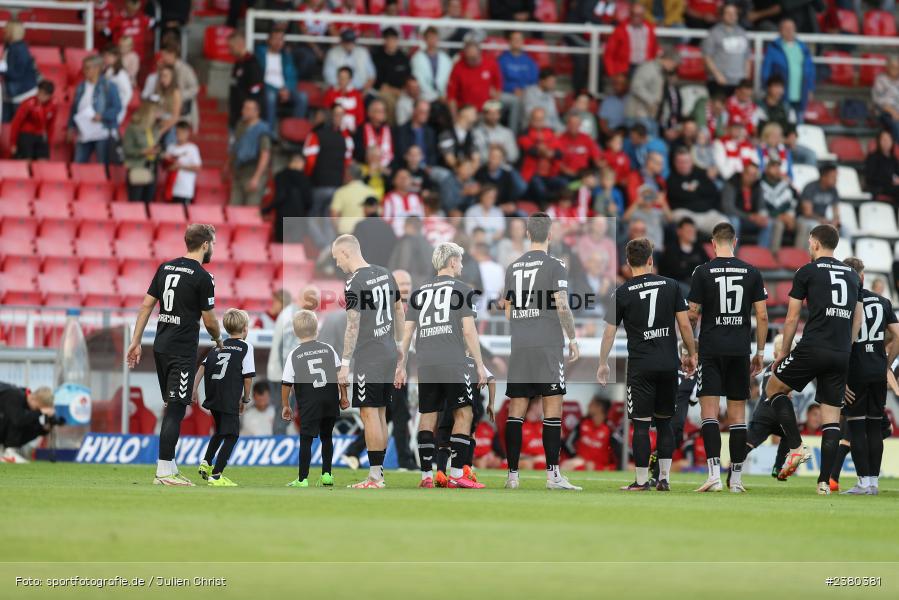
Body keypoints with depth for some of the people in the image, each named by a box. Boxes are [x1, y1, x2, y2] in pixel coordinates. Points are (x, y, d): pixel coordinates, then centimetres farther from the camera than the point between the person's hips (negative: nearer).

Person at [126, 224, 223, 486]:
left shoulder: (165, 268, 10)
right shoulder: (202, 278, -10)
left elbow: (146, 306, 9)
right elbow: (209, 321, -5)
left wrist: (135, 342, 12)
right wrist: (218, 340, 16)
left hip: (161, 347, 7)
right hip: (182, 351, -7)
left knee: (172, 407, 14)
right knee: (175, 409, -6)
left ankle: (168, 467, 15)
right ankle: (165, 472, -8)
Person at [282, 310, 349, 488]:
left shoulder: (294, 355, -2)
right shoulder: (329, 349, 5)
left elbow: (286, 383, -1)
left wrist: (285, 406, 9)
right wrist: (343, 396, 13)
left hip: (308, 403, -3)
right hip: (331, 400, 3)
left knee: (306, 440, 1)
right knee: (326, 437, 16)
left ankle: (302, 479, -1)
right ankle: (327, 475, 16)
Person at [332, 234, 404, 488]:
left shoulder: (354, 284, -15)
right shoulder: (385, 274, 10)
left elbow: (353, 326, -17)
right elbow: (399, 311, 18)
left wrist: (345, 363, -14)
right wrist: (399, 343, 28)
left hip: (368, 359, -8)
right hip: (389, 355, 8)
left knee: (370, 414, -6)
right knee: (380, 415, 13)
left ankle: (375, 478, -7)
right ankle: (379, 472, 15)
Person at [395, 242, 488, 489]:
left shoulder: (419, 292, 16)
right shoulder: (461, 289, 2)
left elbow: (407, 332, 14)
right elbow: (468, 330, -3)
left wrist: (401, 366, 19)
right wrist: (480, 364, 1)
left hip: (425, 365, 5)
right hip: (454, 364, -5)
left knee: (427, 417, 8)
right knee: (463, 414, -1)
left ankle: (426, 476, 6)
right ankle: (457, 474, -8)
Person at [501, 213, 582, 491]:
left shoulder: (513, 267, 13)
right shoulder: (554, 266, -4)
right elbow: (562, 306, -11)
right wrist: (573, 339, -1)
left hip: (519, 347, 5)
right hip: (548, 346, -5)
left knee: (516, 411, 5)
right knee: (552, 409, -4)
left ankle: (512, 475, 4)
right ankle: (553, 475, -9)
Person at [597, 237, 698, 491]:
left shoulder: (621, 293, -3)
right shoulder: (671, 286, 2)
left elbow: (609, 332, 3)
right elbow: (684, 324, 3)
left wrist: (603, 364, 14)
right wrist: (691, 355, 14)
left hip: (640, 366, -2)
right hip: (669, 365, 3)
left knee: (641, 424, 0)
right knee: (664, 422, 13)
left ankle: (641, 482, -1)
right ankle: (664, 478, 12)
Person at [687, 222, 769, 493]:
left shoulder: (703, 272, -4)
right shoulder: (751, 272, 3)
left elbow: (692, 314, -3)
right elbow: (762, 316, 3)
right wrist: (760, 352, 11)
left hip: (711, 349, -2)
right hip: (740, 351, 2)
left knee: (709, 412, -4)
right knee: (737, 414, 7)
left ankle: (714, 474, -17)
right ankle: (736, 478, 8)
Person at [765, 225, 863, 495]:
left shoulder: (807, 272, 2)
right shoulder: (853, 275, 16)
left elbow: (792, 318, 3)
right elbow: (858, 319, 19)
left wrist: (784, 351, 13)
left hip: (813, 348, -5)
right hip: (842, 355, 5)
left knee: (774, 388, 15)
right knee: (832, 414, 5)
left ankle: (796, 447, 1)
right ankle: (825, 481, 1)